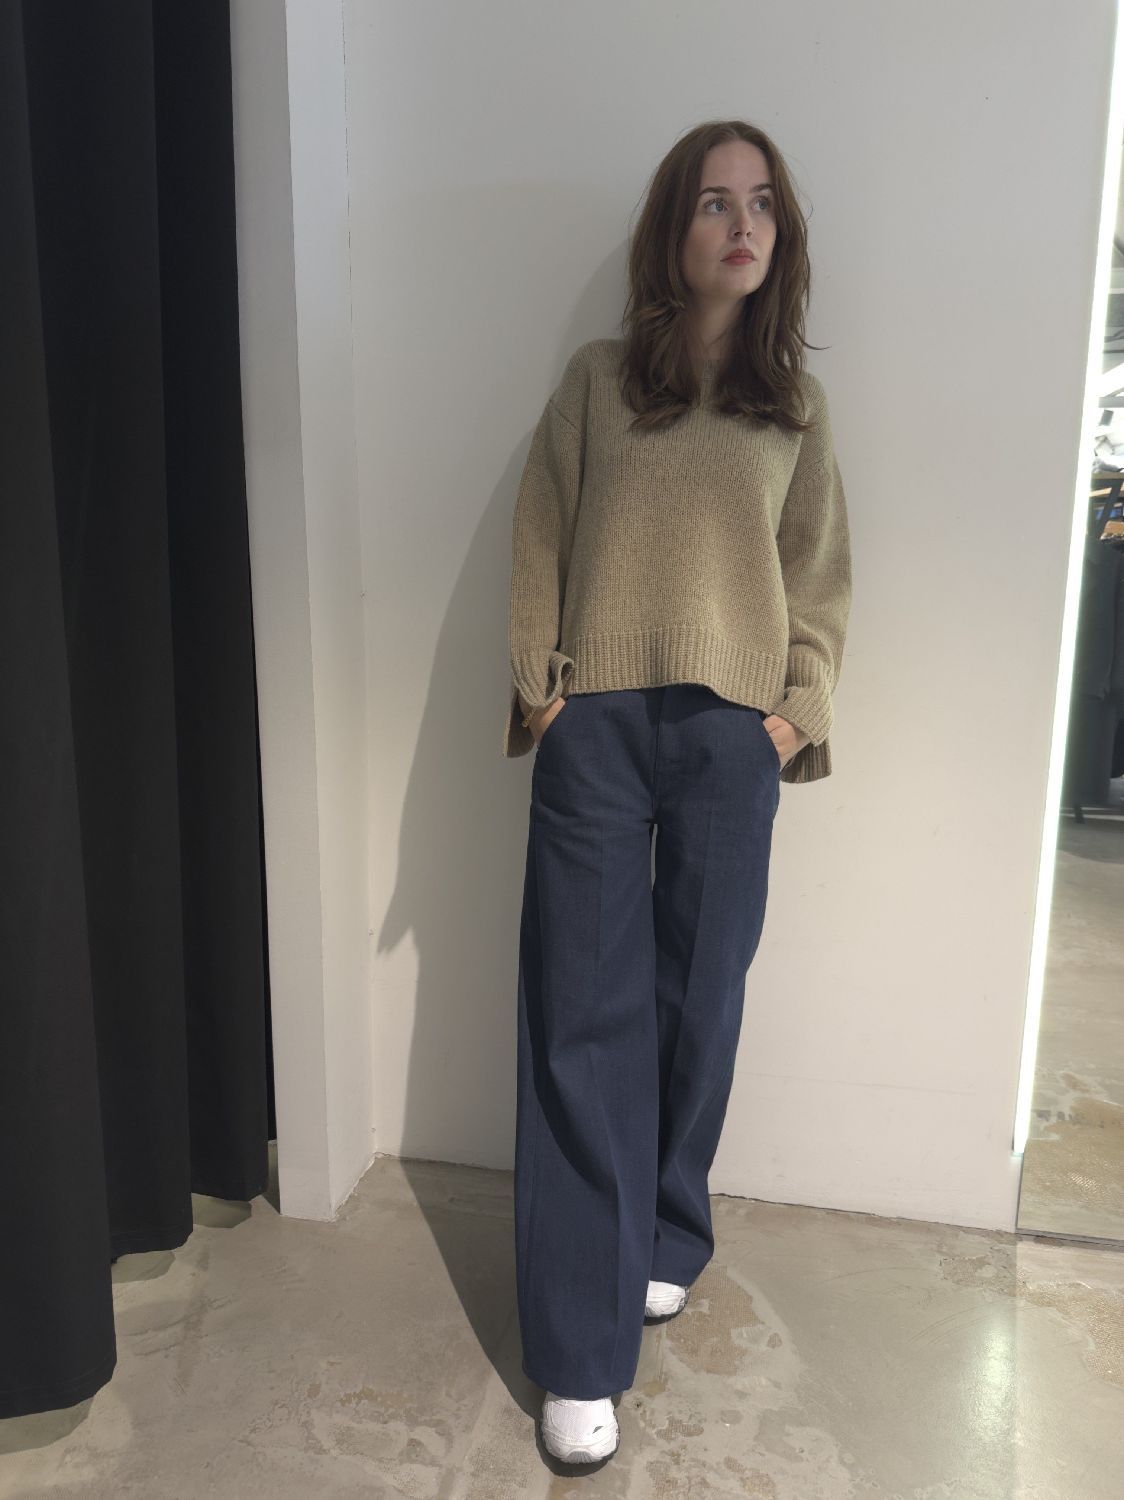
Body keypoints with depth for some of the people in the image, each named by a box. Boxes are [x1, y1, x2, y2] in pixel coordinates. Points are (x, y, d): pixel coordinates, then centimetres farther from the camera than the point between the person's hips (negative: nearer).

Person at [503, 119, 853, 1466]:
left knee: (698, 1002, 8)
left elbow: (819, 573, 10)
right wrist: (537, 686, -3)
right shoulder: (596, 380, 6)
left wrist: (799, 709, 1)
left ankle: (666, 1242, 33)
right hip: (597, 724, -1)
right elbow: (539, 541, 5)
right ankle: (581, 1350, 8)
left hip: (732, 734, 2)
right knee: (584, 1017, -2)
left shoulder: (795, 405, 10)